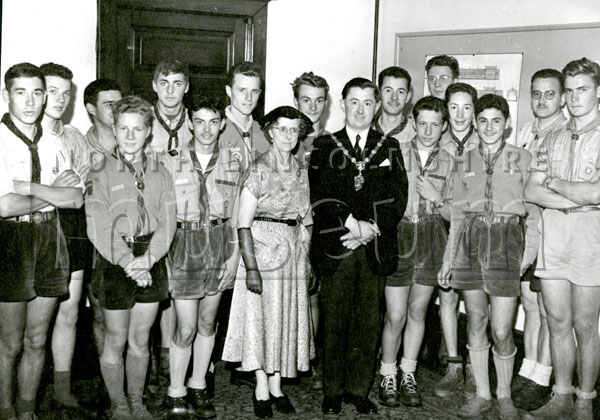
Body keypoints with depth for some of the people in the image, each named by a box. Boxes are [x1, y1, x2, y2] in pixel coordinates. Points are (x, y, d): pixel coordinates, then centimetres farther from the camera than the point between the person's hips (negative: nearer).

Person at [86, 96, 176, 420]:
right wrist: (128, 262, -20)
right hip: (115, 263, -3)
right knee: (116, 341, 7)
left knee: (140, 340, 12)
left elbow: (166, 223, -1)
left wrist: (147, 259, -15)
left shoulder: (160, 174, 7)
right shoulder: (100, 173, -4)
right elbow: (99, 228, -12)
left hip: (151, 263, 3)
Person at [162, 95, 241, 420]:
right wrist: (163, 256, -6)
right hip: (184, 244, -3)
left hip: (219, 245, 3)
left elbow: (236, 216, 8)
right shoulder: (171, 162, -4)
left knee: (208, 322, 12)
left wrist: (234, 254, 2)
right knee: (186, 328, -3)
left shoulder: (232, 165, 5)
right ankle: (176, 393, 14)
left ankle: (198, 387, 27)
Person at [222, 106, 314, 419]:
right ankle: (262, 389, 15)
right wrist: (251, 267, -19)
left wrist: (307, 260, 7)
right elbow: (243, 224, -13)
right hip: (262, 249, -5)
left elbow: (304, 219, 12)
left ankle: (276, 386, 22)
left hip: (294, 253, 6)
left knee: (287, 319, 9)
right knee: (261, 317, 1)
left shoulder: (301, 170, 8)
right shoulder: (259, 170, -9)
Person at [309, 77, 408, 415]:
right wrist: (352, 224, -14)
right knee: (335, 322, 3)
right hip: (335, 248, -1)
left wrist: (371, 229, -10)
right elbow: (320, 197, -3)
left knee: (369, 322, 5)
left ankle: (359, 389, 18)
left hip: (375, 249, 1)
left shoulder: (389, 148, 14)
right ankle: (333, 391, 16)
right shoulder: (324, 146, 9)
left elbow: (398, 200, 4)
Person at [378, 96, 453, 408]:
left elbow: (452, 214, 8)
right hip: (398, 238, -3)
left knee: (417, 312, 12)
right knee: (395, 316, -3)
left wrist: (436, 197, -10)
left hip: (431, 240, 3)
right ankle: (388, 377, 17)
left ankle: (408, 376, 26)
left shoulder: (448, 163, 6)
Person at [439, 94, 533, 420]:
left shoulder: (522, 158, 6)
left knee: (501, 331, -4)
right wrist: (448, 260, 11)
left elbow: (535, 208, 6)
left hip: (506, 239, -2)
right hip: (471, 238, 3)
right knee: (475, 323, 7)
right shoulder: (465, 162, 12)